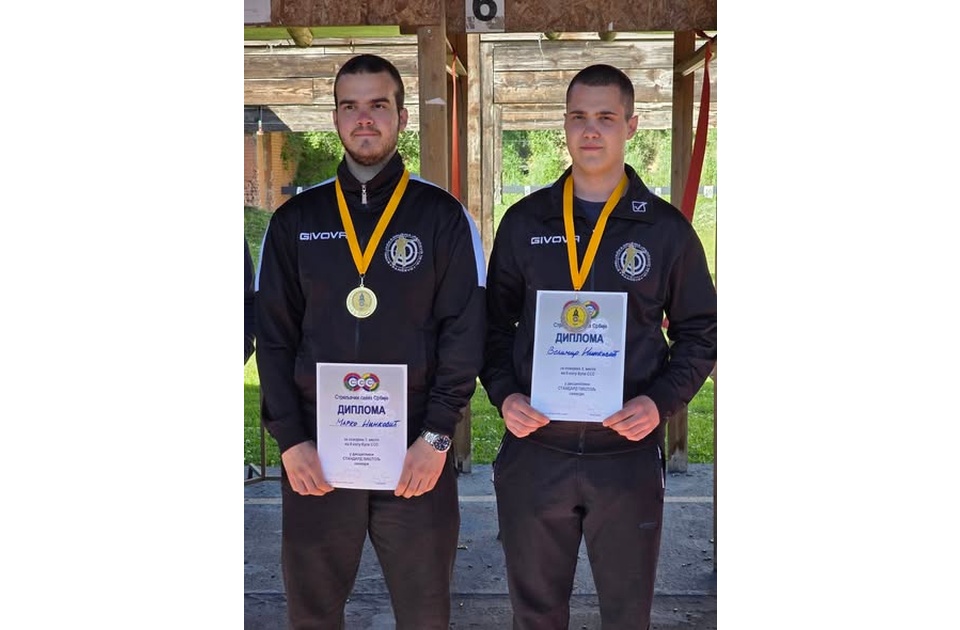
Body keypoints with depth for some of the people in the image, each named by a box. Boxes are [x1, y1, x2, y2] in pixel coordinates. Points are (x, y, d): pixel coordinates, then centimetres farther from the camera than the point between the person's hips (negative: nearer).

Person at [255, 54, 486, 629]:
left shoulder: (443, 216, 2)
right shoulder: (296, 220, 7)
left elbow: (465, 332, -3)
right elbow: (274, 337, 4)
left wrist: (437, 436, -11)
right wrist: (290, 439, -5)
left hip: (416, 450, -1)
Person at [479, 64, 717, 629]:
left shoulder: (665, 227, 1)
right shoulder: (525, 221, 4)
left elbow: (700, 330, 5)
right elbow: (495, 322, 9)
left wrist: (662, 401, -10)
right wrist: (504, 394, -6)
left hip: (629, 454, -1)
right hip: (534, 450, 1)